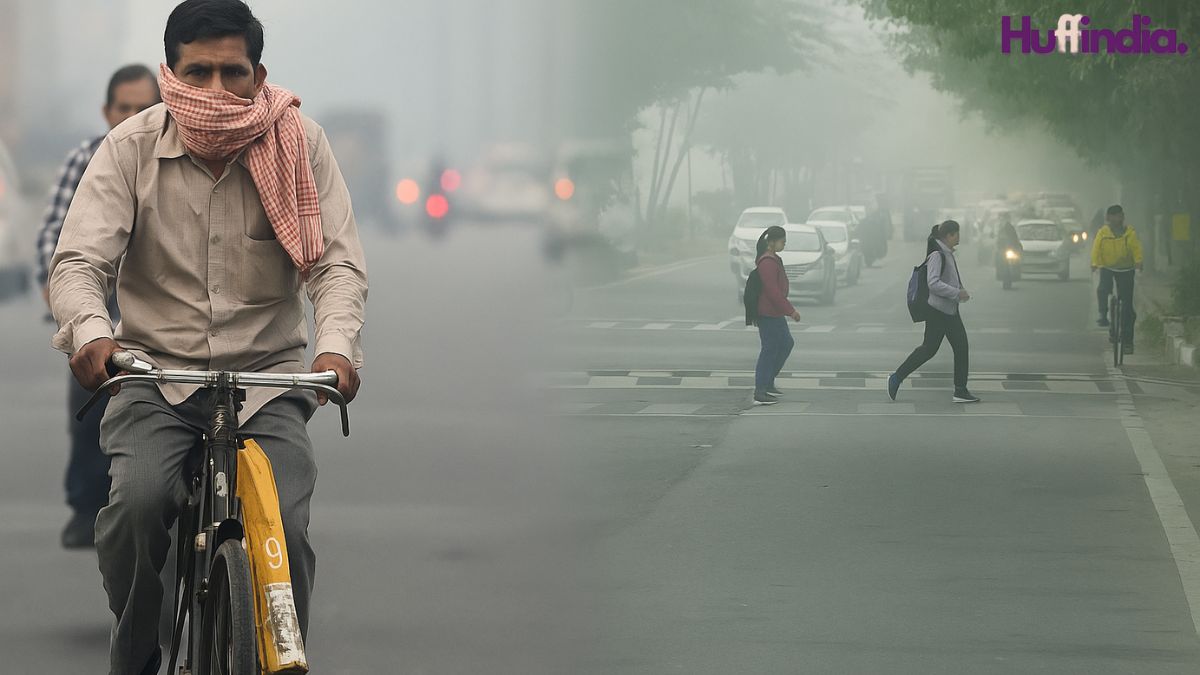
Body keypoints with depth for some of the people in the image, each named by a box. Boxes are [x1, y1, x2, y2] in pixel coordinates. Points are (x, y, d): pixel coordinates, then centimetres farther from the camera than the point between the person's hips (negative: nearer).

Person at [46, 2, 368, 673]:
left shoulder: (299, 145, -3)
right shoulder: (131, 148, -4)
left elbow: (337, 263, -9)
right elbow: (79, 260, -11)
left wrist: (338, 346, -30)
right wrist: (89, 332, -34)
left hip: (268, 377, 0)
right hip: (155, 373, 0)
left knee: (283, 526, -22)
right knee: (138, 501, -27)